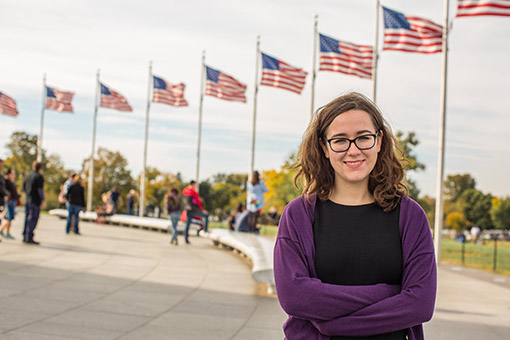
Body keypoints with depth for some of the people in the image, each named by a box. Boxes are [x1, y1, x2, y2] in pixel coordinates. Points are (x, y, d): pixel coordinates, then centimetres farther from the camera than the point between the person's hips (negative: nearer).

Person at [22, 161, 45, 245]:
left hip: (27, 200, 7)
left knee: (27, 218, 12)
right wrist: (43, 200, -16)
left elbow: (24, 187, 18)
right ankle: (29, 238, -9)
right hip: (35, 201, -7)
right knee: (33, 219, -6)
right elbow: (40, 189, -17)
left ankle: (25, 237, 16)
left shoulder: (28, 175, 10)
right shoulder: (39, 177, -11)